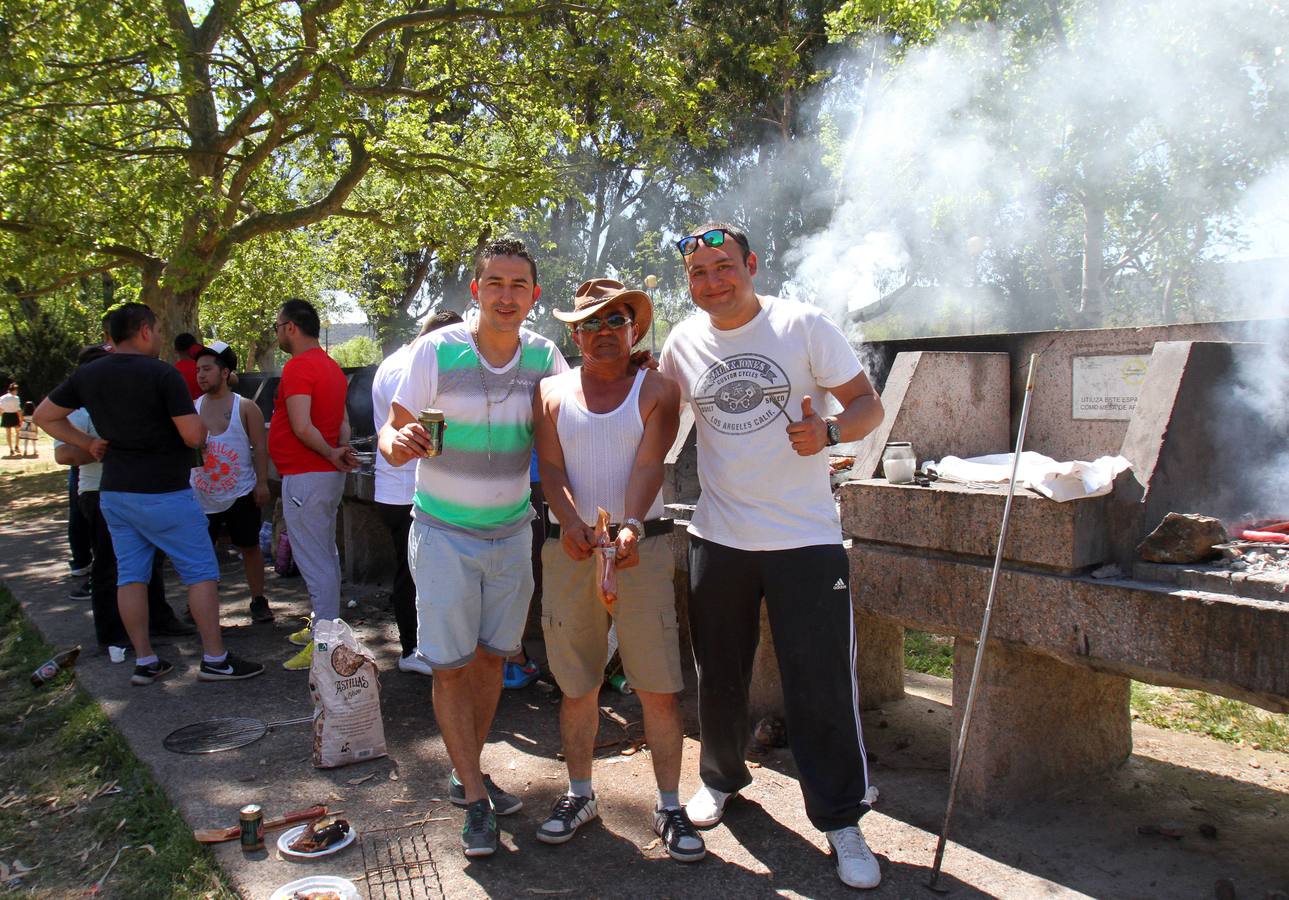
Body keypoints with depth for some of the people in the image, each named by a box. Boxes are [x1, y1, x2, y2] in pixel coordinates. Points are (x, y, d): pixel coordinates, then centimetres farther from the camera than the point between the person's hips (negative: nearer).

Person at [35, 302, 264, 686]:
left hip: (113, 492, 7)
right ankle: (215, 659, 3)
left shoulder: (87, 375, 6)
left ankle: (144, 661, 17)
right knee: (201, 571, 2)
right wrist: (197, 418, 3)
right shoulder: (162, 374, -15)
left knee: (130, 575, 11)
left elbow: (44, 416, 15)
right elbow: (194, 437, -17)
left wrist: (88, 443, 13)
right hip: (162, 493, -7)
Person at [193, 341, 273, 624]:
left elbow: (260, 446, -4)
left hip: (240, 494, -3)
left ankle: (258, 600, 18)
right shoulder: (192, 408, 6)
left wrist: (262, 483, -10)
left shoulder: (245, 407, -2)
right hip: (202, 495, 3)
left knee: (249, 546, 7)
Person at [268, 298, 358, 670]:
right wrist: (341, 450, -3)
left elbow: (302, 427, -26)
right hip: (328, 475, 10)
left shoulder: (298, 367, -16)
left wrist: (332, 455, -14)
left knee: (314, 561, -5)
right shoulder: (331, 366, 15)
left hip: (305, 476, -10)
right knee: (326, 556, 18)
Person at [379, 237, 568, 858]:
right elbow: (393, 430, -10)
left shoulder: (545, 356, -4)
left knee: (491, 656, 14)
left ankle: (466, 773, 33)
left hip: (512, 531, 4)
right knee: (450, 666, 0)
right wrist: (399, 442, -33)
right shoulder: (436, 349, -13)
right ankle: (475, 798, 15)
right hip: (445, 532, -3)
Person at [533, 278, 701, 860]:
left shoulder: (657, 390, 3)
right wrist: (572, 523, -19)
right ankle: (580, 794, 29)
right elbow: (551, 468, 0)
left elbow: (648, 466, -10)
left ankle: (669, 807, 15)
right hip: (570, 548, 2)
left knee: (659, 687, 0)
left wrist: (630, 527, -27)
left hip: (641, 546, -2)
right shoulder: (553, 393, 9)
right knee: (577, 685, 11)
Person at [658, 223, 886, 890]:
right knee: (719, 674, 16)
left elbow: (868, 404, -3)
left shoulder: (803, 325, -6)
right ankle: (721, 775, 41)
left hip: (805, 537, -3)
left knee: (821, 683, -2)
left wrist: (828, 431, -25)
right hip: (718, 536, 3)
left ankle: (840, 819, 16)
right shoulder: (682, 342, 3)